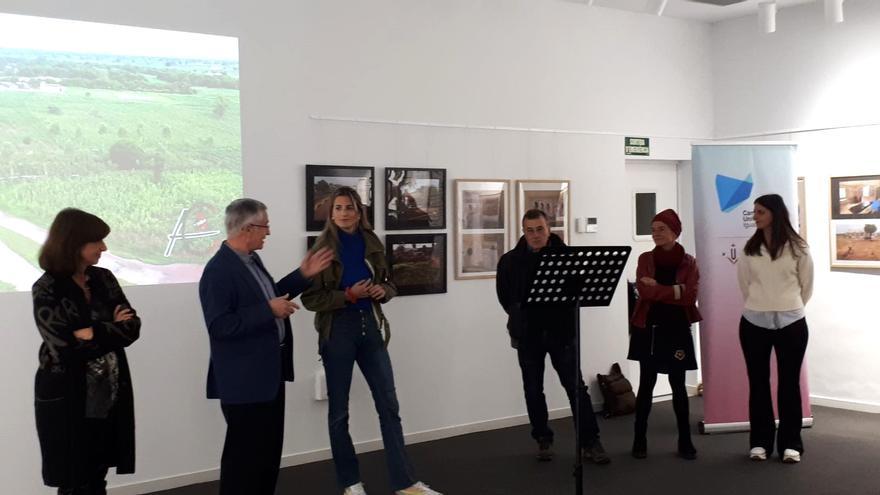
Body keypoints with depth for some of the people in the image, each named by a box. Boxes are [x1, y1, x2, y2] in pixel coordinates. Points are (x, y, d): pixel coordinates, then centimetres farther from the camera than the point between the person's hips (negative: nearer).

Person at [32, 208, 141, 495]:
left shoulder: (103, 278, 5)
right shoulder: (47, 290, -11)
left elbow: (132, 327, -3)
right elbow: (66, 347, -19)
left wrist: (96, 333, -18)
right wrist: (113, 330, -10)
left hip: (109, 394, 5)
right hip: (67, 398, -5)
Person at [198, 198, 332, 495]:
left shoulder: (252, 259, 7)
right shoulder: (219, 271, -22)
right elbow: (219, 326, -28)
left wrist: (303, 276, 12)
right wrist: (269, 311, -26)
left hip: (270, 372, 10)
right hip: (244, 380, -9)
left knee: (269, 448, 19)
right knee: (245, 452, 3)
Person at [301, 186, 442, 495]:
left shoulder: (372, 244, 5)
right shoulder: (323, 249, -6)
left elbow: (389, 285, 15)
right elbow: (310, 298, -9)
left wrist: (383, 291, -8)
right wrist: (349, 295, -19)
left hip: (371, 326, 4)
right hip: (338, 330, -3)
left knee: (388, 404, 3)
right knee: (339, 409, 6)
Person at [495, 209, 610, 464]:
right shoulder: (510, 260, -2)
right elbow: (504, 296, 11)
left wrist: (566, 316, -4)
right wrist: (519, 318, 7)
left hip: (561, 332, -1)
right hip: (528, 335, 1)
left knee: (577, 387, -1)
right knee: (533, 391, 10)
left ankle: (590, 442, 5)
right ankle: (543, 440, 23)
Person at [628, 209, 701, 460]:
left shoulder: (688, 262, 1)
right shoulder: (645, 259, 3)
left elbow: (690, 296, -12)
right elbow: (644, 290, -13)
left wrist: (657, 288, -13)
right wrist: (675, 290, -14)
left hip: (677, 328, 0)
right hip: (648, 328, 0)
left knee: (678, 385, 4)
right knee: (646, 384, 2)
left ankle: (685, 441, 13)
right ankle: (640, 440, 10)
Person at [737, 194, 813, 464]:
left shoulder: (797, 247, -3)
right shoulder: (749, 249, 3)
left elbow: (806, 285, 6)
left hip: (791, 323, -2)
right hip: (754, 323, 2)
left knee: (789, 382, 4)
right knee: (758, 382, 7)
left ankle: (790, 443, 12)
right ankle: (760, 442, 16)